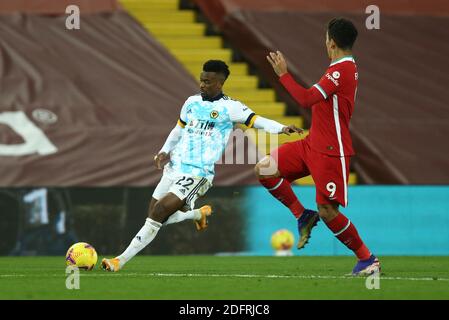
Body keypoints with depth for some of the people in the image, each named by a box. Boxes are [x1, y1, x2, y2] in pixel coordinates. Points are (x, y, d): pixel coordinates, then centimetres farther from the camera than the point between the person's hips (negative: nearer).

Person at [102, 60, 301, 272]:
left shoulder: (229, 107, -5)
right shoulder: (192, 102, 13)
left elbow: (256, 121, -14)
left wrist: (281, 128, -30)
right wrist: (165, 151, 12)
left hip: (198, 173, -7)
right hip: (174, 167, 7)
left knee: (157, 217, -18)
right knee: (155, 218, 9)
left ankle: (121, 260, -11)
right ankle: (199, 214, 33)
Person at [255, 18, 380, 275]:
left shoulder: (341, 70, -19)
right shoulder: (347, 67, 12)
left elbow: (306, 99, -25)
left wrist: (283, 74, -18)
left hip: (331, 152, -10)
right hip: (312, 145, 10)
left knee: (327, 211, -8)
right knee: (264, 170, 2)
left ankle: (368, 259, 7)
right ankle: (303, 216, 12)